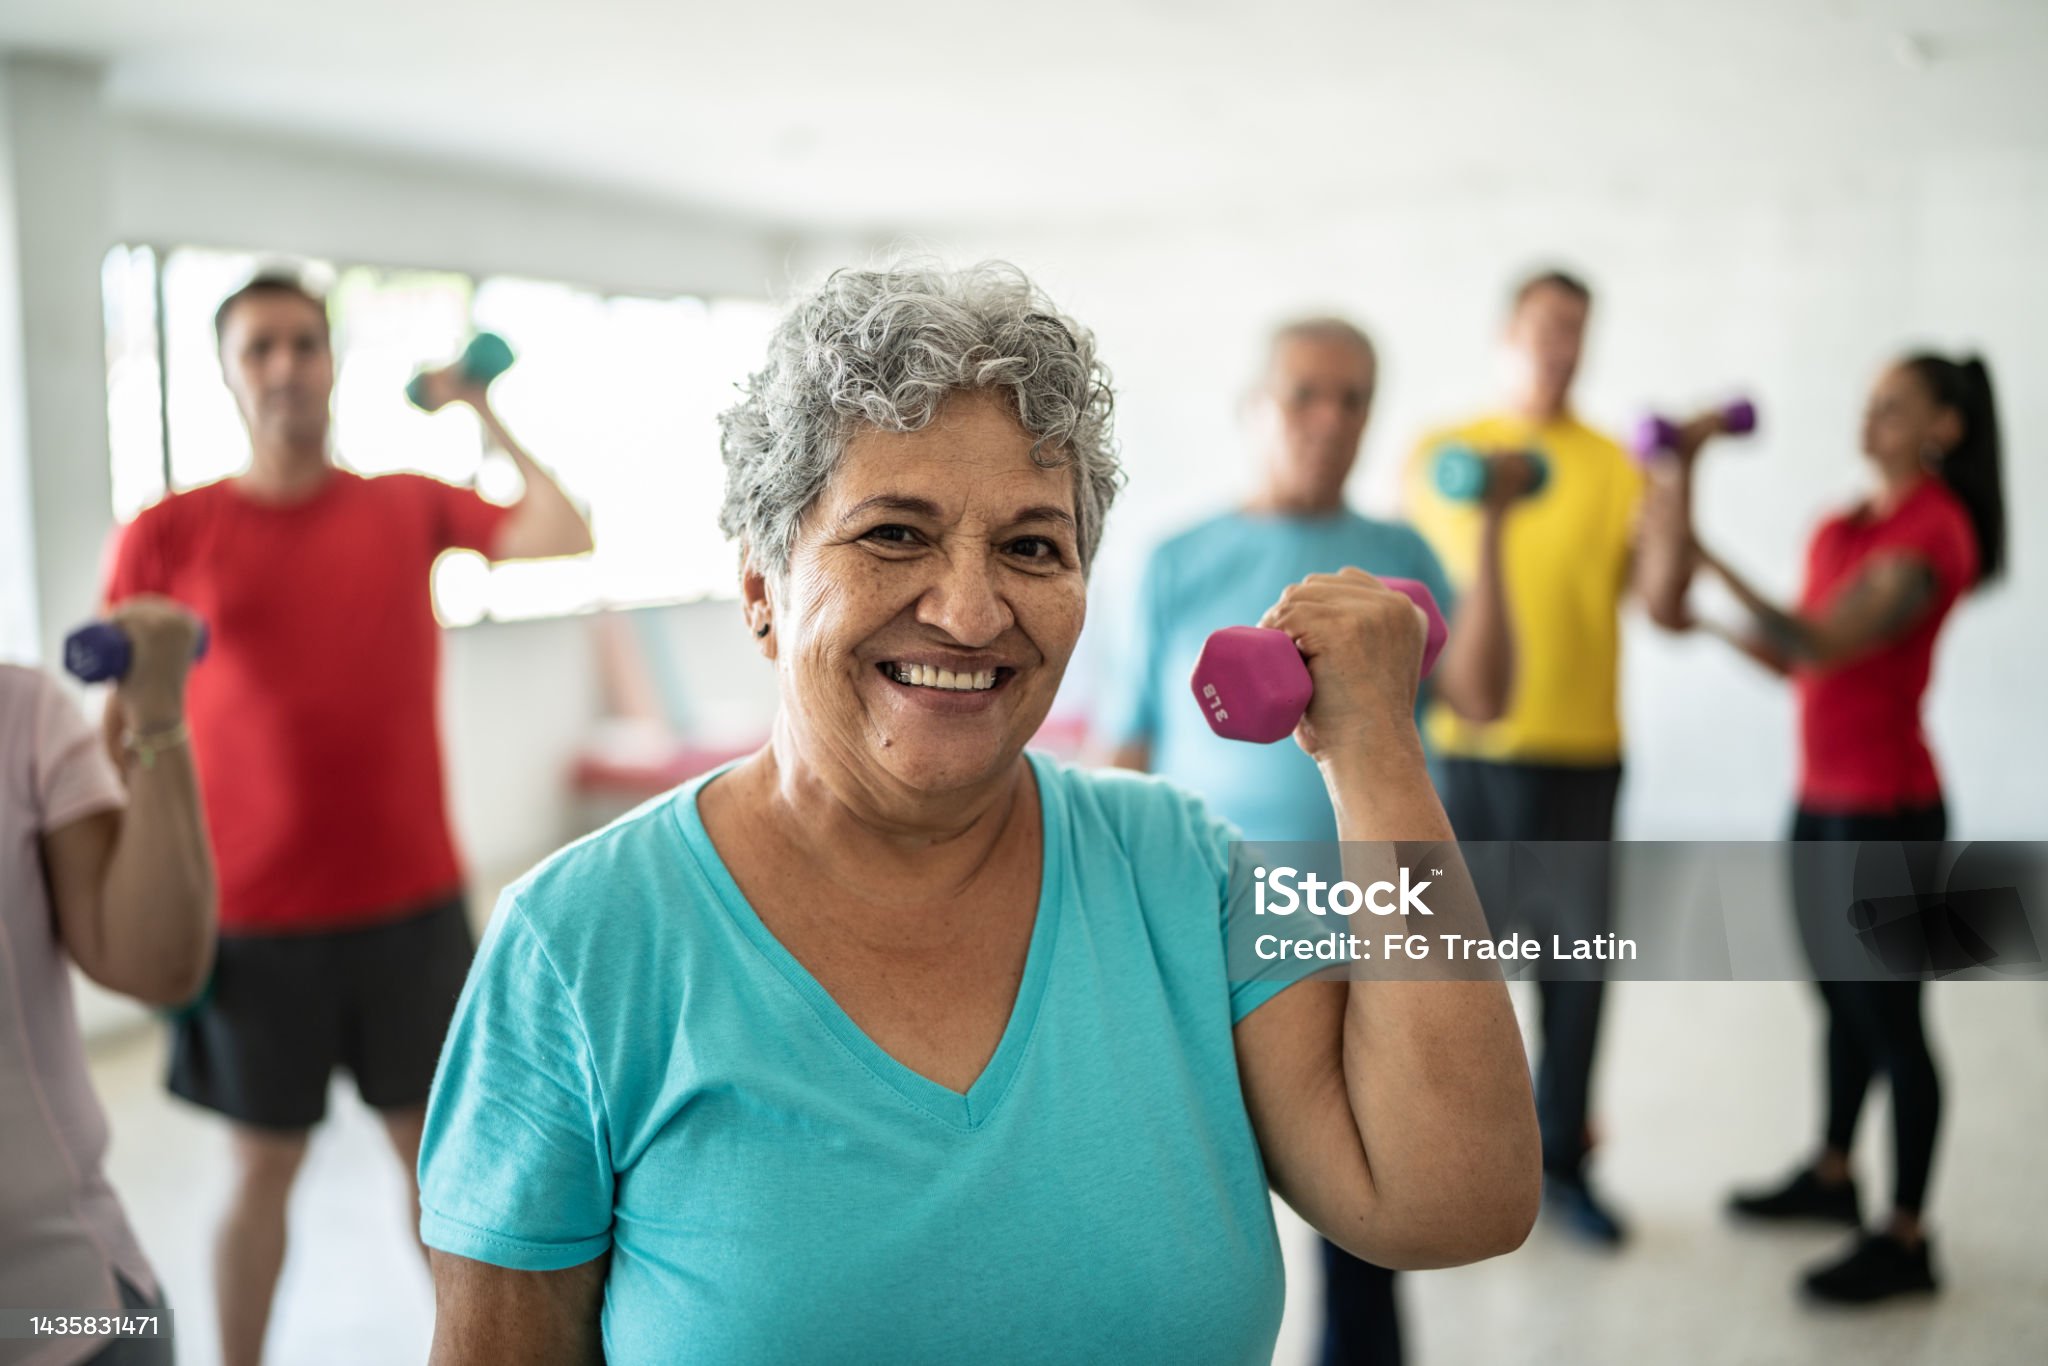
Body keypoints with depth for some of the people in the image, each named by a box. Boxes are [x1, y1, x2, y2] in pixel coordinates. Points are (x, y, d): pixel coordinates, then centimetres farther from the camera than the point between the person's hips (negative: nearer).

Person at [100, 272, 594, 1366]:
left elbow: (563, 536, -9)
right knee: (262, 1163, 9)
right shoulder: (169, 534, -2)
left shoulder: (408, 506, 4)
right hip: (254, 917, -2)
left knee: (433, 1139, 13)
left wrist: (487, 416, -2)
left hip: (412, 899, 2)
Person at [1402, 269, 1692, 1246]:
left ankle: (1560, 1159, 22)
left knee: (1577, 962, 7)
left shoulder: (1615, 468, 3)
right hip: (1460, 750, 0)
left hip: (1579, 756, 1)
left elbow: (1662, 607, -4)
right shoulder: (1441, 454, 5)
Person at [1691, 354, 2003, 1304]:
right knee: (1840, 995, 20)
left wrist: (1714, 564, -30)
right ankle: (1832, 1175, 36)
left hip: (1886, 806, -8)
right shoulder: (1843, 528, 11)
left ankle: (1904, 1240, 10)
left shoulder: (1937, 532, -14)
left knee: (1888, 1012, -1)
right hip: (1821, 797, 8)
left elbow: (1825, 642, -25)